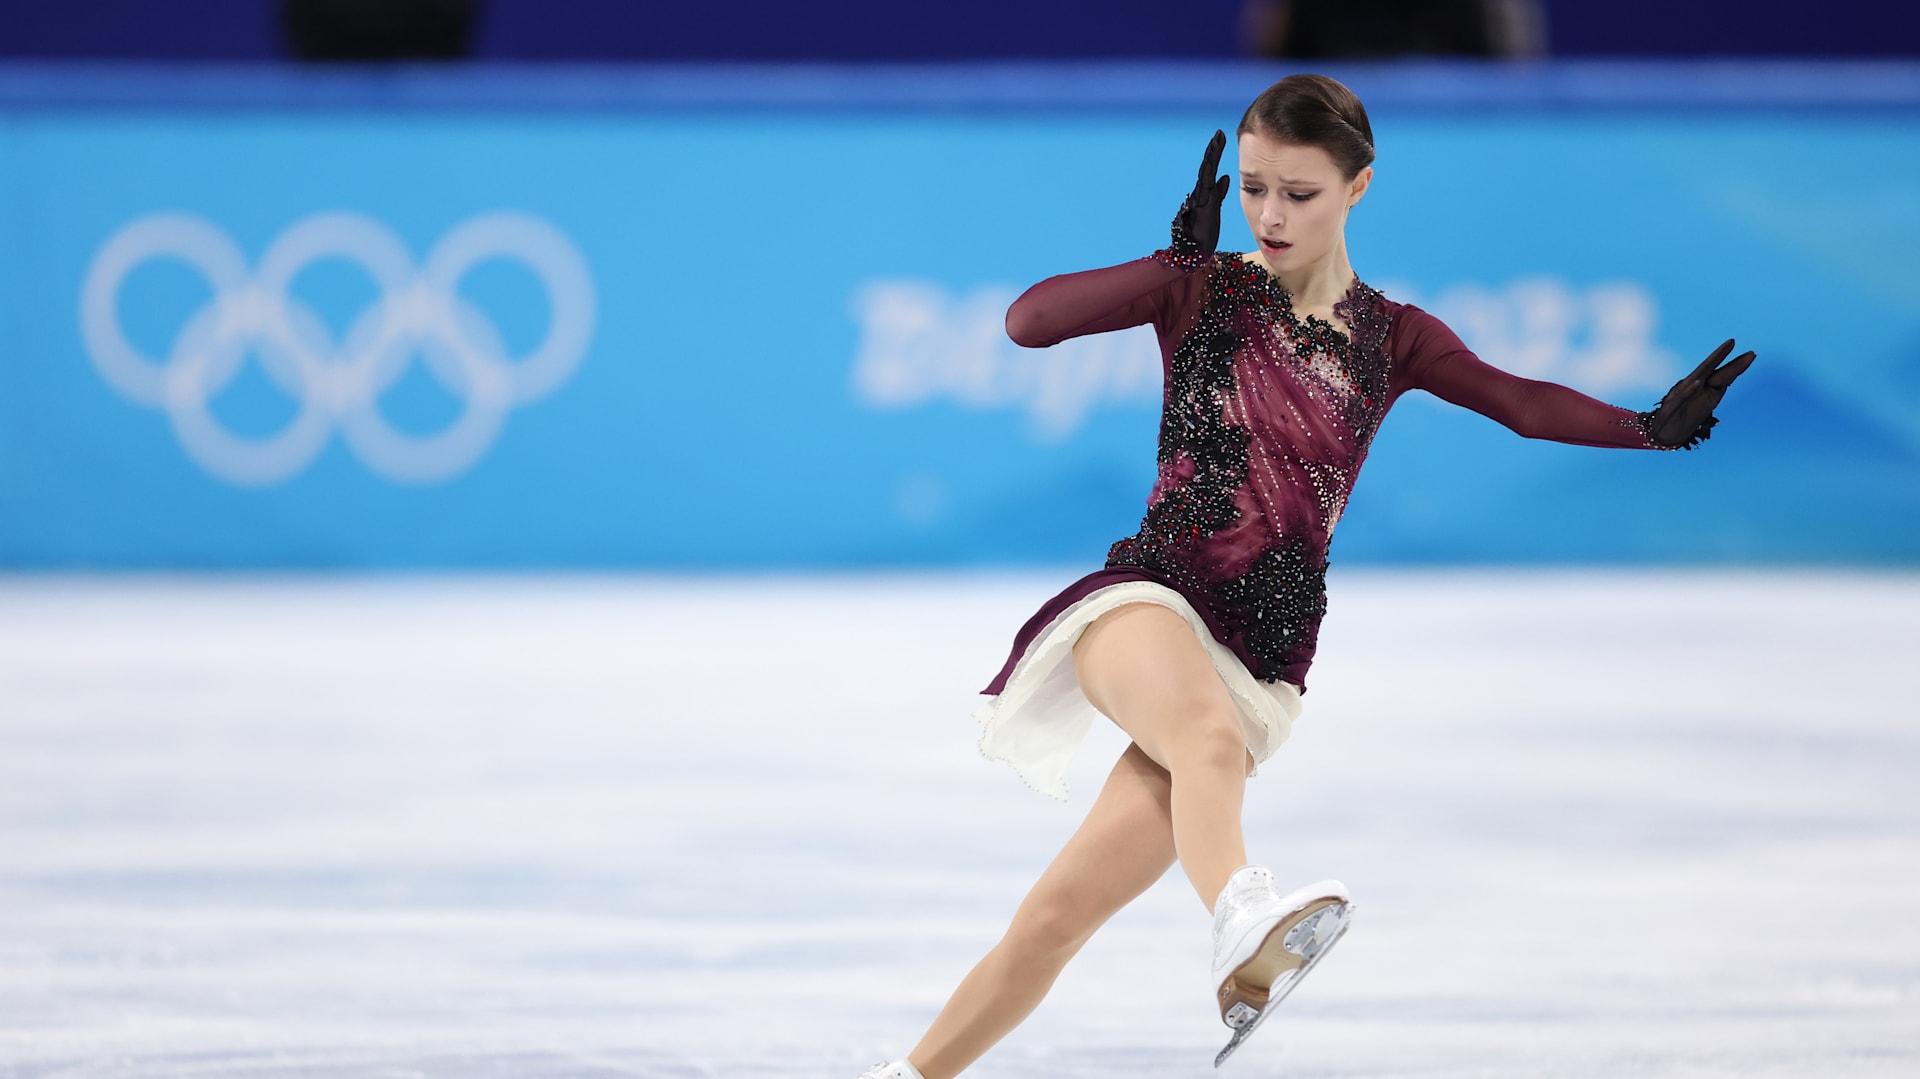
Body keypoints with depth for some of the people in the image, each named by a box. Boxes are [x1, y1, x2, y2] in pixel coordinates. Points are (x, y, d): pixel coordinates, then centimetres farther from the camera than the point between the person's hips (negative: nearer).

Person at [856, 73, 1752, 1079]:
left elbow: (1521, 402, -3)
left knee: (1063, 910, -4)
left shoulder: (1390, 337, 11)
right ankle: (1244, 927, -66)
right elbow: (1028, 319, -9)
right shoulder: (1203, 287, 4)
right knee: (1211, 738, -39)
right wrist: (1184, 257, -15)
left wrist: (1649, 427, -19)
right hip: (1146, 597, -2)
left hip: (1260, 654, 2)